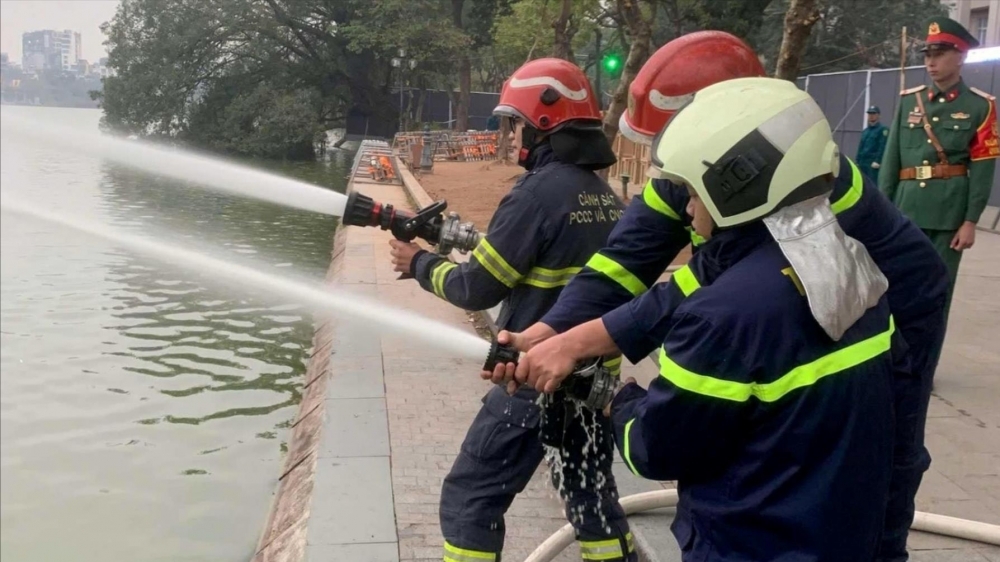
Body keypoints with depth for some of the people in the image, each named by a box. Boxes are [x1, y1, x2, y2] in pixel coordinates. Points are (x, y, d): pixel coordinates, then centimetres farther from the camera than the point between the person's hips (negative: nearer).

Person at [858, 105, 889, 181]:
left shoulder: (883, 129, -2)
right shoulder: (865, 131, 20)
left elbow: (883, 147, -12)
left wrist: (877, 161, -20)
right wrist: (857, 161, 13)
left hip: (874, 163, -8)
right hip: (862, 163, 8)